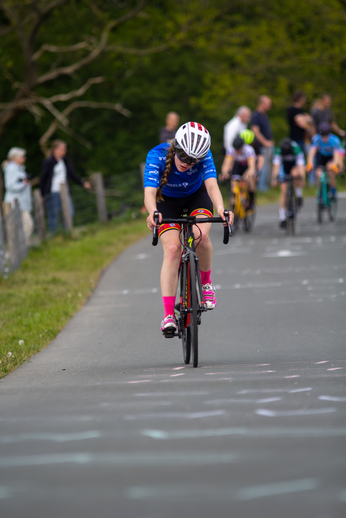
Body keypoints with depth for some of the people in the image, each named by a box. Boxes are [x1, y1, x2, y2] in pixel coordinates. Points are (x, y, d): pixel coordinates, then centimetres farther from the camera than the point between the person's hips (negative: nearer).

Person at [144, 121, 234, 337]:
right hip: (167, 201, -1)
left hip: (197, 197, 1)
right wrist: (153, 213, -65)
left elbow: (212, 184, -42)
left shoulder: (204, 156, -29)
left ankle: (206, 283, -2)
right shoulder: (157, 156, -32)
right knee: (172, 248, -22)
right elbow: (149, 191, -43)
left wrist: (221, 209, -63)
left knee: (201, 235, -30)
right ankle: (169, 315, -22)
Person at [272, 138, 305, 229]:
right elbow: (276, 166, -36)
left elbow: (300, 166, -40)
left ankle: (299, 195, -13)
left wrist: (302, 180, -51)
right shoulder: (278, 151, -31)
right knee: (283, 191, -7)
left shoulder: (296, 150, -35)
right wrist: (274, 179, -49)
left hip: (296, 164, -1)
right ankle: (282, 217, 0)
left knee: (295, 173, -38)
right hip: (285, 165, 1)